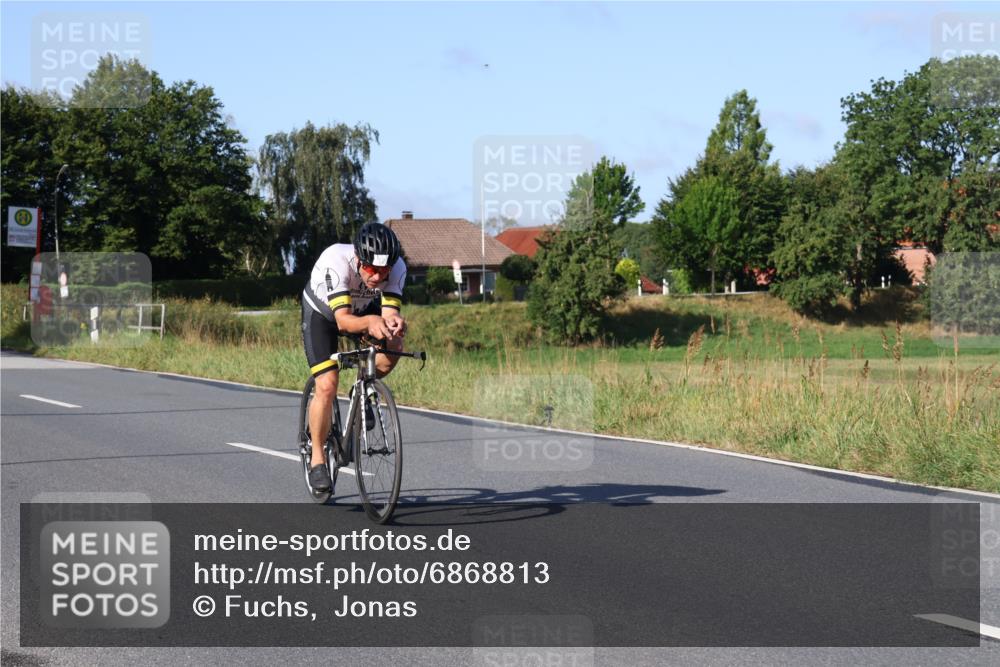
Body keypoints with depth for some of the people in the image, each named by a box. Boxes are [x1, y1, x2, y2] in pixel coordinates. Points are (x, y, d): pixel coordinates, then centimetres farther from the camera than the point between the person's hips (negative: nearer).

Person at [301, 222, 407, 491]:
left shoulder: (397, 268, -30)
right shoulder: (336, 261, -40)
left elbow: (390, 311, -33)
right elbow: (343, 320, -46)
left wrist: (393, 322, -57)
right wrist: (371, 321, -66)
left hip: (363, 308, 3)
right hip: (322, 313, -3)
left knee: (394, 345, -27)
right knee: (327, 386, -18)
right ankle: (317, 458, 0)